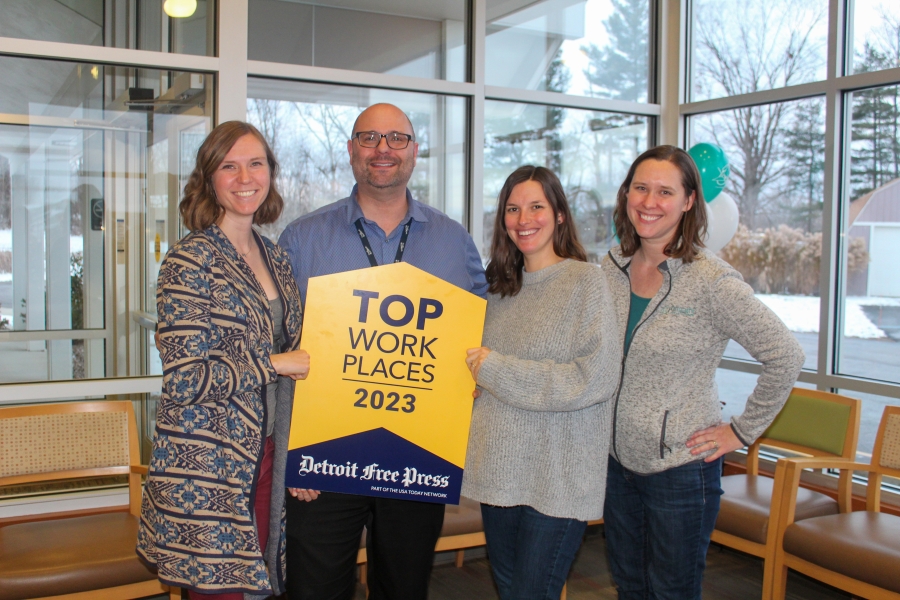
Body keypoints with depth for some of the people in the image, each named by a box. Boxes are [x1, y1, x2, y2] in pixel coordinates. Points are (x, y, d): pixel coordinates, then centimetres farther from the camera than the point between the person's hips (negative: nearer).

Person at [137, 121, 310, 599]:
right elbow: (185, 380, -18)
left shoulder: (276, 258, 11)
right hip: (208, 472, -6)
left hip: (267, 457, 6)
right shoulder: (191, 260, -11)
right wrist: (275, 364, -10)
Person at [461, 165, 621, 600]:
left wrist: (497, 371, -15)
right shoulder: (501, 286, 11)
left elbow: (597, 380, -18)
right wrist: (470, 370, 3)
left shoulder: (586, 281, -8)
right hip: (500, 469, 6)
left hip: (558, 479, -6)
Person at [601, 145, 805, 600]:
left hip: (680, 469, -5)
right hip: (619, 461, 5)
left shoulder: (709, 280, -17)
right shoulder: (612, 268, 1)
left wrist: (742, 431, -11)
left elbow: (785, 356, -15)